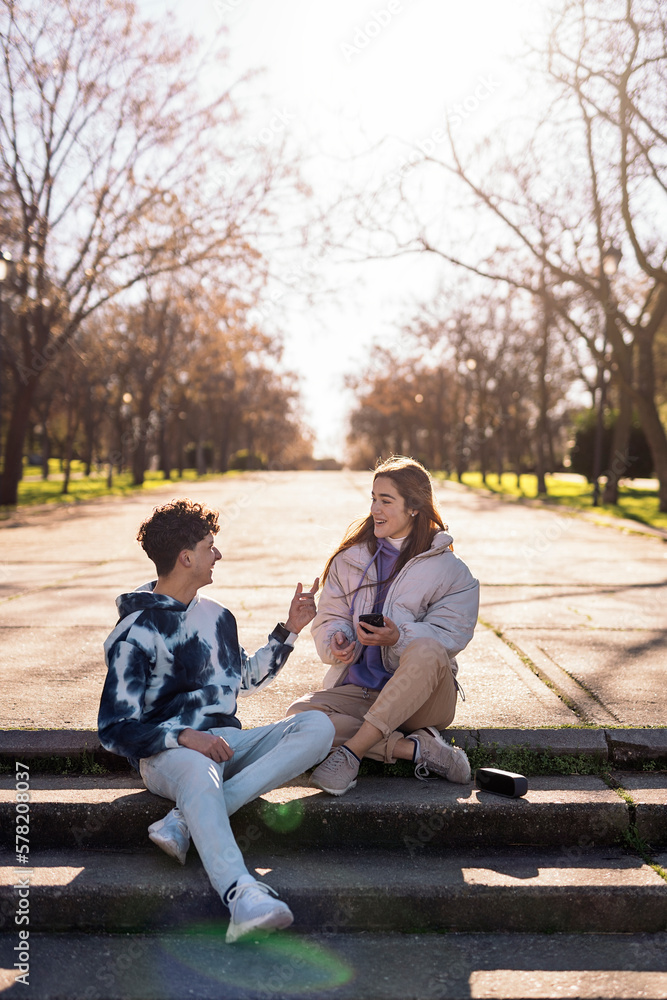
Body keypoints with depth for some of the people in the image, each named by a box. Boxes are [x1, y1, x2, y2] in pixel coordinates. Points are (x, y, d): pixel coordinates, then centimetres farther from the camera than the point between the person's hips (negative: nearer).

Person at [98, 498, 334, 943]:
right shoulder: (135, 633, -3)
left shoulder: (217, 615, 18)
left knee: (318, 726, -19)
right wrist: (183, 737, -25)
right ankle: (243, 895, -60)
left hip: (226, 740, 6)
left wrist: (290, 629, 24)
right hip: (167, 754, -6)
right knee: (198, 771, -41)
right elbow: (115, 729, -9)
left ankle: (187, 820, -31)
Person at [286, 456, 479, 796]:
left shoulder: (449, 570, 1)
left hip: (423, 698, -3)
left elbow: (450, 635, -8)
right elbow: (329, 618, 9)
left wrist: (400, 637, -27)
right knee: (300, 714, -27)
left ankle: (350, 752, -33)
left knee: (426, 650, -37)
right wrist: (334, 643, -15)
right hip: (357, 689, 3)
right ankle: (416, 748, -27)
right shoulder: (351, 558, 12)